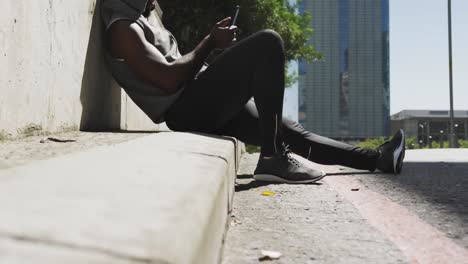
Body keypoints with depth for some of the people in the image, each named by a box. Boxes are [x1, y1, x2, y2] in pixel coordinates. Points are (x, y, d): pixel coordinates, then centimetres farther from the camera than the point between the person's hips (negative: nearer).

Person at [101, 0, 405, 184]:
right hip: (186, 108, -10)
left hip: (203, 105, 10)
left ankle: (377, 158, 20)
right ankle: (273, 158, -24)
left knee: (288, 131, 11)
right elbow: (169, 79, -19)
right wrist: (211, 42, -8)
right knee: (268, 43, -21)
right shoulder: (123, 28, -9)